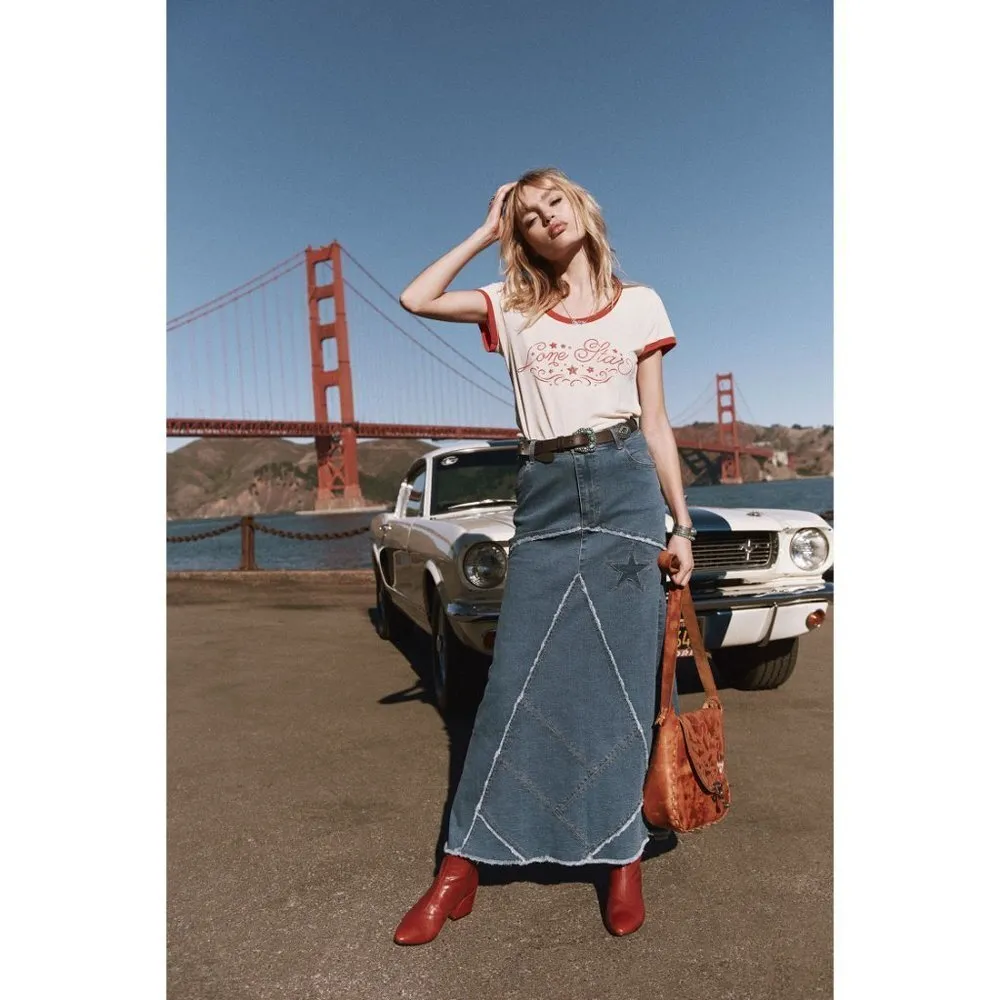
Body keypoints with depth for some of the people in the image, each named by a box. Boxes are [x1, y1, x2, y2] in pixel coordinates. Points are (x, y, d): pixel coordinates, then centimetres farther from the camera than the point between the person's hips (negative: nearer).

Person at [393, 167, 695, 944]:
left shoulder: (638, 303, 11)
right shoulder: (514, 305, 14)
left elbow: (656, 423, 8)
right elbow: (417, 299, 3)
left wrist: (681, 523, 4)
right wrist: (487, 232, 11)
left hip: (626, 488, 0)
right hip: (546, 497, 1)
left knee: (624, 680, 3)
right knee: (518, 679, 1)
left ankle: (625, 858, 21)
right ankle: (461, 870, 13)